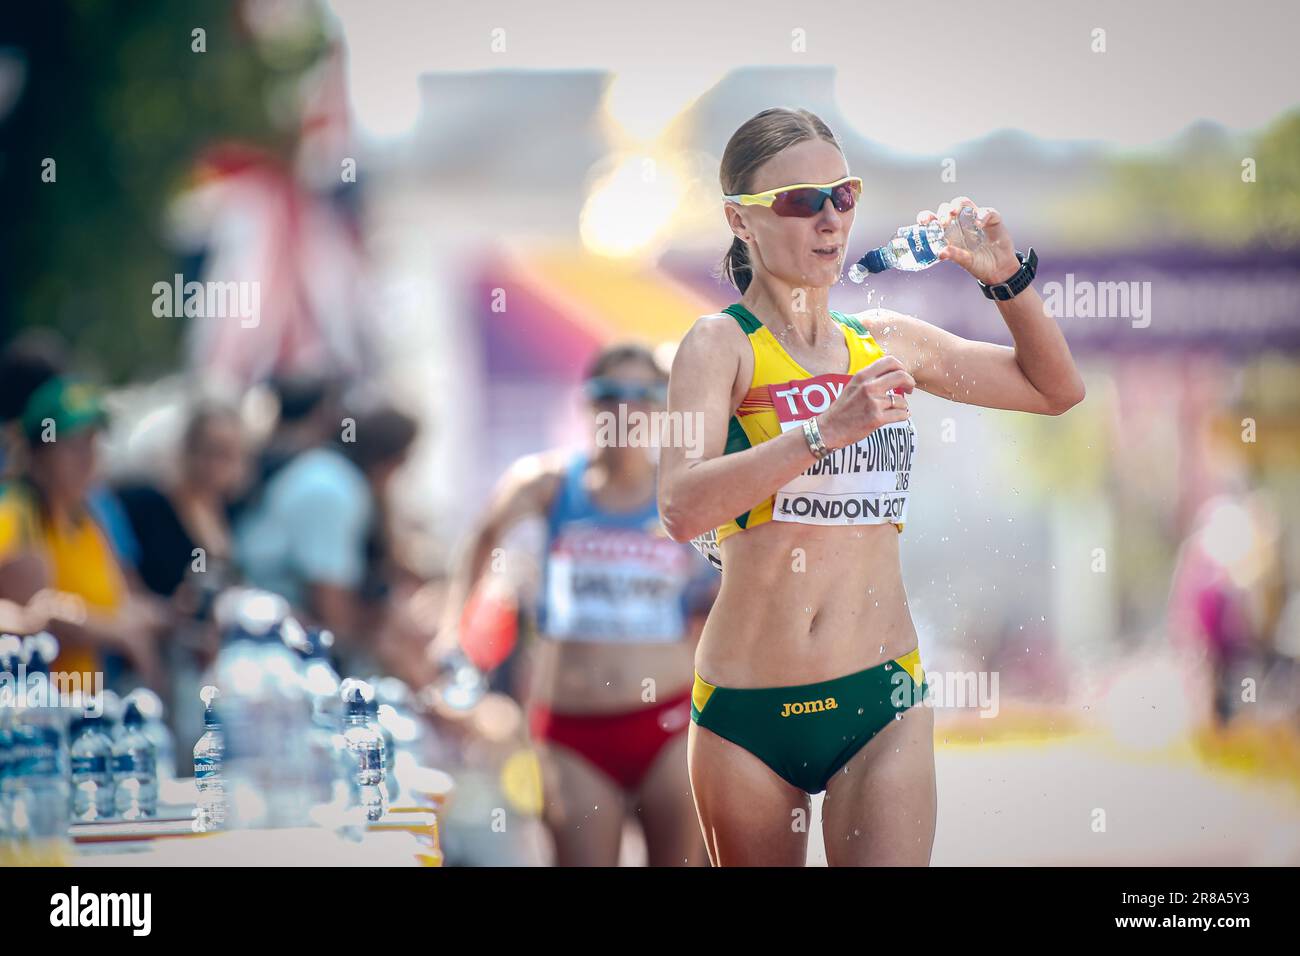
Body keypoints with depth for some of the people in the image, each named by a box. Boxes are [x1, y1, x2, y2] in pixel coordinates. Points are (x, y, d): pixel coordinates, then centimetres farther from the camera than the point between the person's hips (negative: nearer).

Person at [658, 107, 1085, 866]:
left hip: (880, 701, 2)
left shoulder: (888, 341, 12)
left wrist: (1007, 278, 10)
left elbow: (1057, 389, 26)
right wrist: (827, 430, -27)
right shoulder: (724, 344, -3)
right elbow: (683, 510, -21)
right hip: (746, 714, -2)